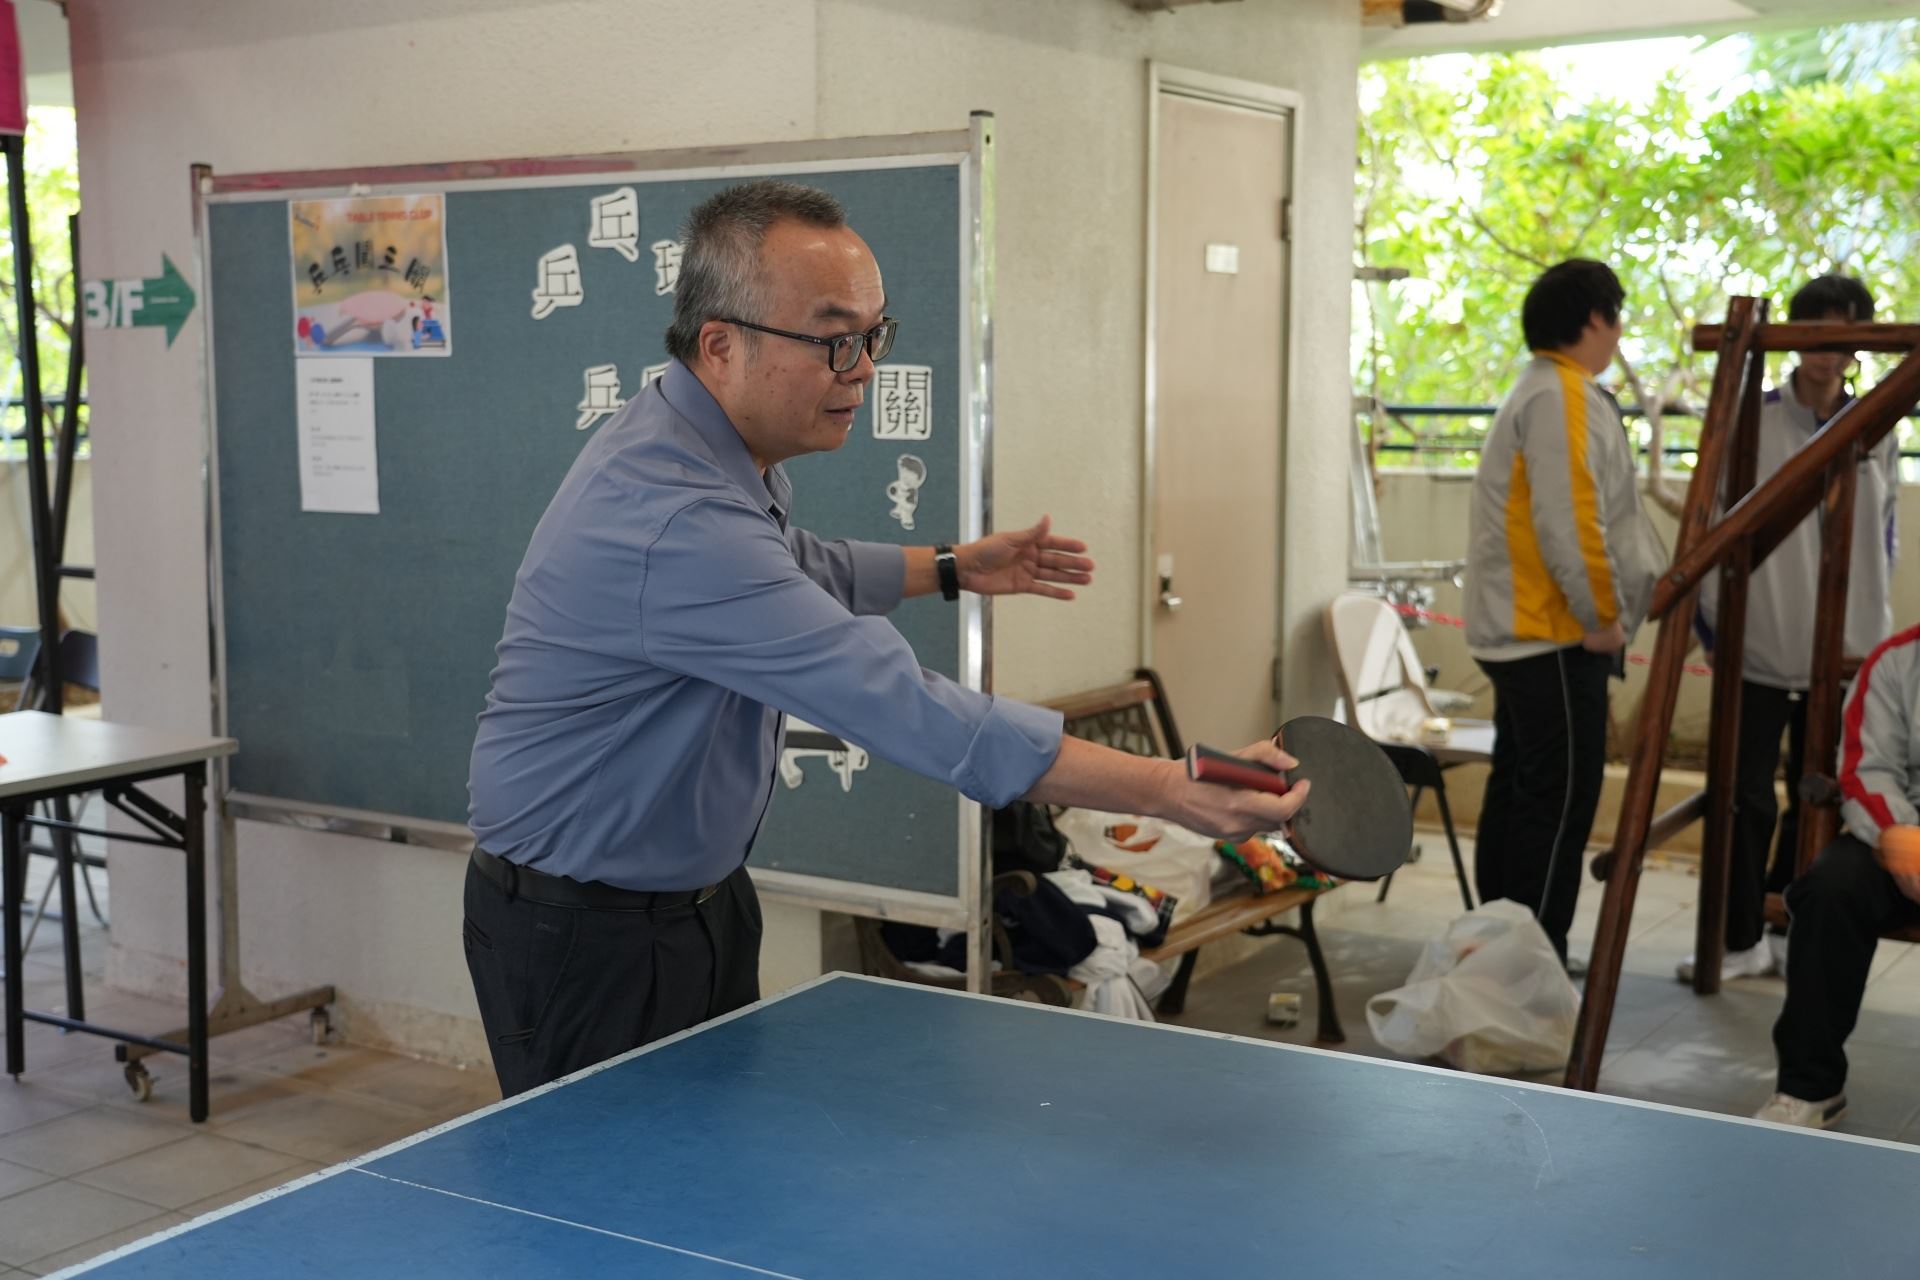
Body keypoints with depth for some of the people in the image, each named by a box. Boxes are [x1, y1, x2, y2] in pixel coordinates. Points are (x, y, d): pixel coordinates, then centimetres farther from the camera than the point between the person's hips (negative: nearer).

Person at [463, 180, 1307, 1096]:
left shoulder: (710, 446, 1)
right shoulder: (675, 520, -33)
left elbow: (789, 571, 26)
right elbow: (907, 711, -38)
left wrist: (953, 568, 19)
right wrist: (1173, 790, -39)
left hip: (704, 898, 9)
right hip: (583, 934, -9)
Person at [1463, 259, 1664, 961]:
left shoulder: (1542, 392, 19)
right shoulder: (1562, 397, -15)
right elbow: (1568, 521, -22)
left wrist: (1606, 609, 18)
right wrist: (1602, 615, -14)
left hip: (1522, 631, 11)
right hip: (1555, 636, -11)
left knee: (1520, 789, 14)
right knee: (1560, 799, -7)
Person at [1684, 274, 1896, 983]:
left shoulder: (1877, 431, 6)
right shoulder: (1750, 420, -3)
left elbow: (1885, 538, 14)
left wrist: (1874, 626, 11)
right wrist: (1712, 618, -3)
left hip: (1843, 653, 3)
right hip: (1757, 646, -2)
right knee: (1746, 797, 1)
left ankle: (1790, 929, 24)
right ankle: (1741, 938, 12)